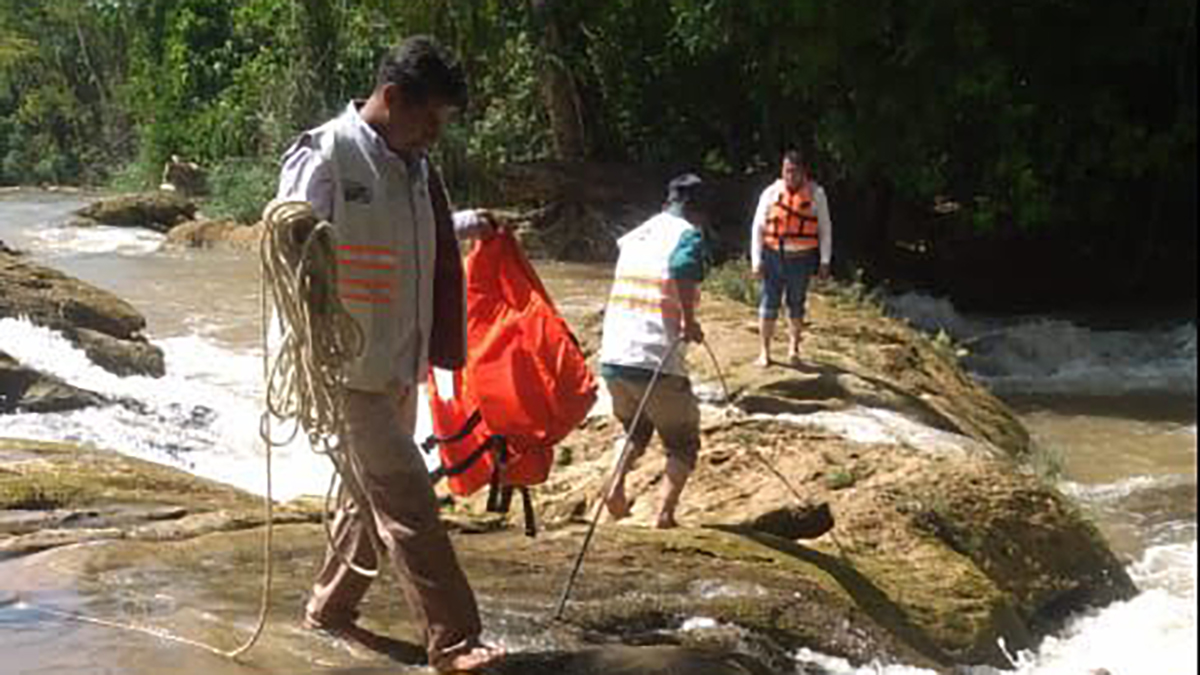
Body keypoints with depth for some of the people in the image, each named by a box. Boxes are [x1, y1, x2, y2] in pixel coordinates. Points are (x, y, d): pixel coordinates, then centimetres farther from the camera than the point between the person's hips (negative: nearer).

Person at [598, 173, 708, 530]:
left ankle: (616, 484, 7)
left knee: (635, 429, 29)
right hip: (657, 362, -5)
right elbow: (682, 268, -26)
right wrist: (689, 321, -15)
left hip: (612, 357, 6)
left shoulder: (635, 235, 15)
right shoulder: (689, 235, -4)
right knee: (683, 443, 14)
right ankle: (665, 515, 1)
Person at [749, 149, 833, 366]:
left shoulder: (816, 194, -2)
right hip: (774, 256, 0)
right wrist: (756, 260, -3)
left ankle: (794, 346, 28)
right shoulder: (771, 193, -3)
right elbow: (758, 227, 1)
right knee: (769, 304, 3)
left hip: (802, 259, 0)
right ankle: (764, 351, 13)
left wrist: (824, 261, 1)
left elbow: (825, 229, 3)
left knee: (796, 305, 11)